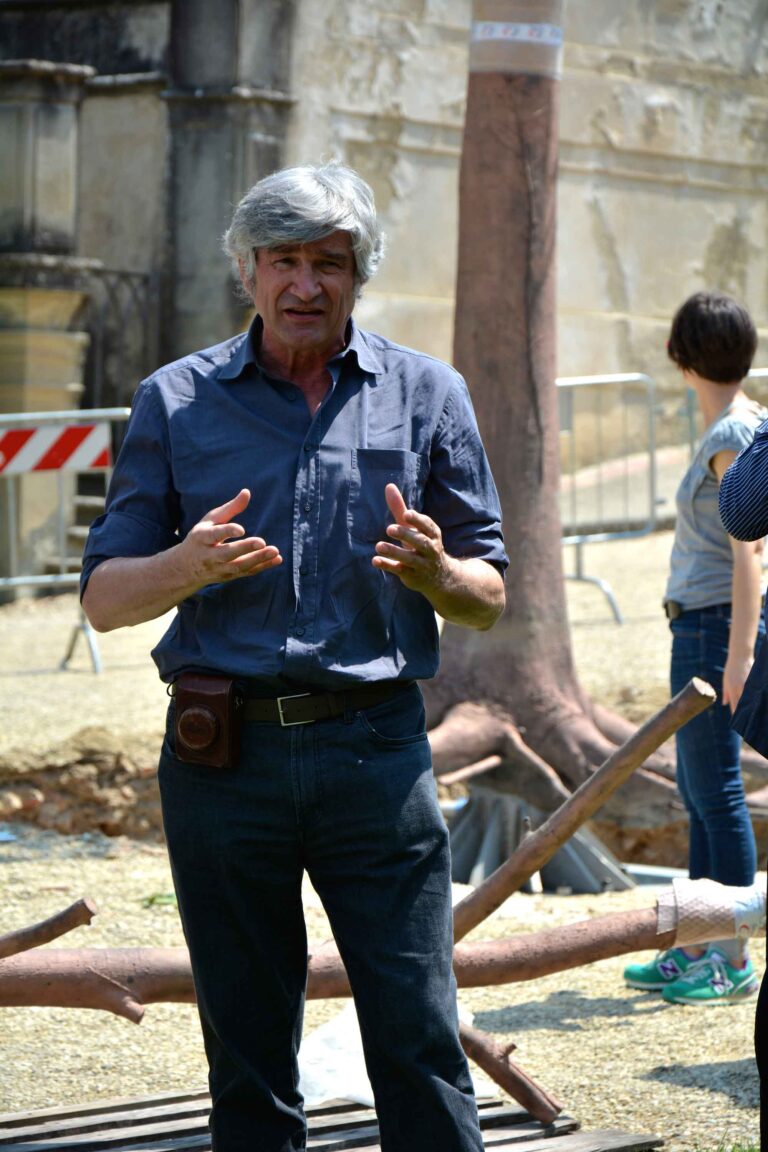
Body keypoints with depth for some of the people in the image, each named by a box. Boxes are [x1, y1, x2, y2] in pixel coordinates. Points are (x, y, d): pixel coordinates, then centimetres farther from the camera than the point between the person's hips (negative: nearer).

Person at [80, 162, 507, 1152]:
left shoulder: (426, 394, 9)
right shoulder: (177, 401, 8)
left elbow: (487, 600, 10)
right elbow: (104, 598, 6)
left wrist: (434, 571, -13)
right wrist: (186, 566, -15)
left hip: (374, 746, 0)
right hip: (223, 760, 1)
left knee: (419, 1040, -4)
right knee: (245, 1052, 6)